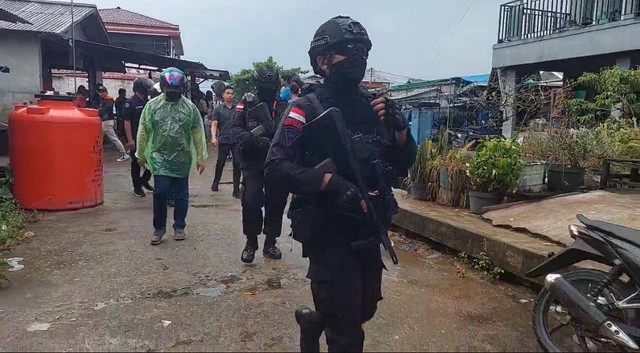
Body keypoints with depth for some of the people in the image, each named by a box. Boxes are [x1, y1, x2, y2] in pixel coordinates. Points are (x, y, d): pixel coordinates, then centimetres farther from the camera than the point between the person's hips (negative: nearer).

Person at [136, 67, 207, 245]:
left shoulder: (190, 107, 0)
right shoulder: (152, 105, 0)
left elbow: (198, 134, 1)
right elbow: (143, 132, 5)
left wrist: (201, 157, -1)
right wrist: (141, 154, 8)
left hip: (182, 159, 1)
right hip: (160, 157, -1)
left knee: (181, 194, 8)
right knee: (160, 192, -9)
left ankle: (179, 227, 25)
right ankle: (159, 227, 9)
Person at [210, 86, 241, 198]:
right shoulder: (218, 109, 6)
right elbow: (214, 125, 1)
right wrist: (214, 137, -14)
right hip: (223, 140, -1)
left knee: (237, 163, -6)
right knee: (220, 163, 10)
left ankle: (236, 190, 0)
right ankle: (215, 183, 34)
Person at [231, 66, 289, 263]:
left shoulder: (283, 108, 6)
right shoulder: (247, 104, 1)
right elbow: (235, 129, -6)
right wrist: (255, 140, -24)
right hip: (253, 164, -2)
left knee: (276, 203, 7)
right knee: (251, 203, -8)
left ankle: (270, 243, 23)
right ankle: (251, 242, 12)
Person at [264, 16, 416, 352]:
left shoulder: (373, 107, 6)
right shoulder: (307, 109, -12)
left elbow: (402, 164, 9)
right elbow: (275, 169, -21)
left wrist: (399, 127, -8)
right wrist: (331, 182, -31)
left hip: (368, 232, 7)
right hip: (329, 234, -6)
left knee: (364, 309, 24)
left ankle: (313, 321, 50)